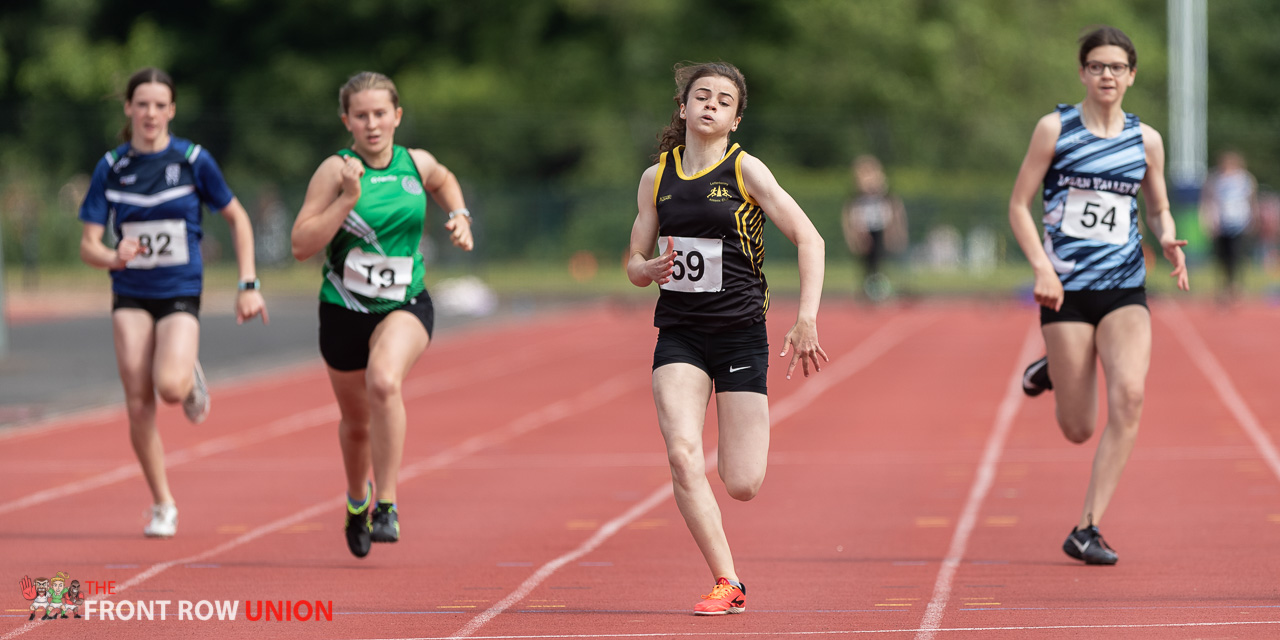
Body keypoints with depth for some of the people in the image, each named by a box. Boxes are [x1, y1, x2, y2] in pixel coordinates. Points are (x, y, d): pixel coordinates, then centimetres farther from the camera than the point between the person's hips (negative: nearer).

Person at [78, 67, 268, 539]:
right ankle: (162, 506, 13)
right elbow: (88, 245, 0)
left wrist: (248, 285, -2)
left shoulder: (193, 160, -5)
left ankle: (192, 380, 13)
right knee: (138, 405, -4)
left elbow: (238, 219, 5)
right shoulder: (111, 167, 0)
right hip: (131, 296, 2)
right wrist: (112, 258, -23)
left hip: (180, 293, -2)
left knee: (170, 387, -25)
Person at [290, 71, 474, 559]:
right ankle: (358, 501, 49)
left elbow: (444, 181, 26)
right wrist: (348, 198, -25)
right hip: (345, 310, 0)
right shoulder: (335, 171, -11)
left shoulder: (417, 164, -1)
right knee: (356, 422, 16)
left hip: (406, 305, 0)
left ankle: (386, 505, -24)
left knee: (384, 382, -32)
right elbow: (301, 246, -17)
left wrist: (459, 216, 8)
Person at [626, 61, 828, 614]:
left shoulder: (745, 170, -4)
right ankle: (727, 584, -13)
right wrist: (650, 269, -11)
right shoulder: (657, 178, 7)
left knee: (742, 486, -4)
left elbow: (809, 239, -7)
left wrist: (806, 319, -16)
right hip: (679, 335, 2)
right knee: (682, 455, -21)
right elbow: (634, 263, 14)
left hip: (741, 333, -2)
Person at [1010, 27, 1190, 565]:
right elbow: (1019, 206, 1)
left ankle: (1088, 529, -14)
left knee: (1128, 396, -22)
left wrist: (1167, 238, -4)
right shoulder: (1055, 128, 0)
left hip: (1125, 288, 2)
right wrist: (1041, 267, -13)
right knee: (1079, 430, 1)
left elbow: (1159, 209, 19)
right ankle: (1052, 370, 38)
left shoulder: (1145, 141, 7)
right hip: (1067, 289, -2)